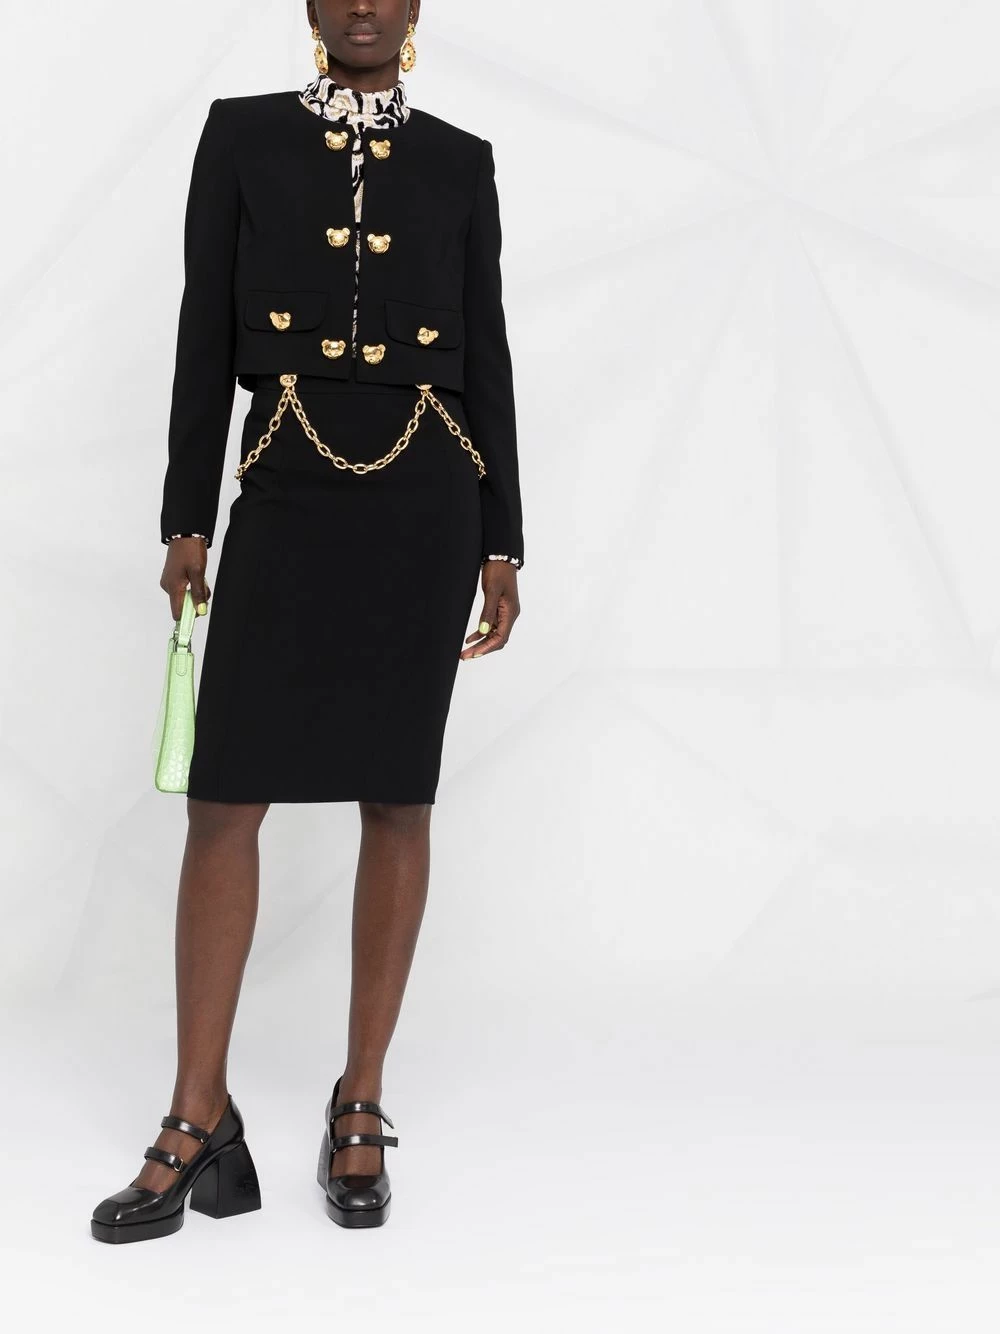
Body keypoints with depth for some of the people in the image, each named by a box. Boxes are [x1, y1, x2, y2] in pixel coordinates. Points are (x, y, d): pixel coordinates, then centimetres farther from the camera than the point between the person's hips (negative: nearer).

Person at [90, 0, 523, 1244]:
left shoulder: (459, 161, 9)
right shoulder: (242, 135, 8)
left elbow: (485, 353, 7)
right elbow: (205, 334, 5)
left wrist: (501, 546, 3)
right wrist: (186, 518, 0)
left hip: (423, 509, 0)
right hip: (286, 508, 0)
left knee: (397, 803, 3)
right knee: (224, 800, -4)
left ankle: (360, 1106, 15)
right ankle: (200, 1122, 6)